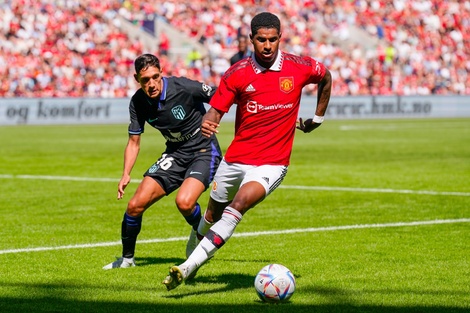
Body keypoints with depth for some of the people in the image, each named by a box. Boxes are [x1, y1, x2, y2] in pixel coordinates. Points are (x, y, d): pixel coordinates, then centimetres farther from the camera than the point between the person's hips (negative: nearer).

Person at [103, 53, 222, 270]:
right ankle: (127, 258, 18)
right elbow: (134, 142, 1)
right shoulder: (138, 102, -7)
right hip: (175, 153, 5)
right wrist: (126, 174, -12)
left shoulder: (184, 88, -23)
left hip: (204, 151, -5)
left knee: (184, 202, -30)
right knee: (135, 205, -5)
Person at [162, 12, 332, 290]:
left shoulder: (299, 68, -7)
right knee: (212, 216, 15)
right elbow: (215, 110, -7)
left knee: (239, 205, -27)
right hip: (235, 159, 3)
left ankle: (188, 267, -30)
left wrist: (317, 119, 18)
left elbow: (326, 78, 15)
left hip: (272, 163, -3)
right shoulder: (237, 74, -7)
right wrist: (207, 124, -31)